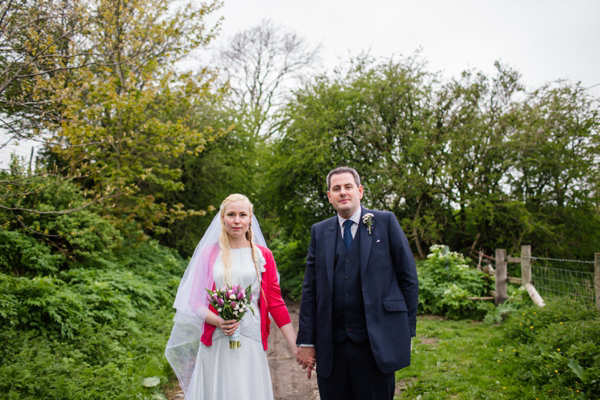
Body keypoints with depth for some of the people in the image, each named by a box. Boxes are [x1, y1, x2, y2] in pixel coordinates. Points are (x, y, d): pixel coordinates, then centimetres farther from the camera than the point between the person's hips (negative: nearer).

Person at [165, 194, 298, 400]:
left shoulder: (262, 255, 5)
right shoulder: (209, 253, 4)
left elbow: (275, 302, 4)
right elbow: (195, 301, 4)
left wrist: (297, 347, -1)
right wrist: (218, 322, -15)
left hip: (251, 343, 0)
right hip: (216, 344, 0)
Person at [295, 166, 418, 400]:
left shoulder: (386, 222, 2)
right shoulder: (319, 232, 9)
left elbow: (408, 278, 2)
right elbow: (310, 290, 7)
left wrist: (407, 332, -1)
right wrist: (306, 341, 4)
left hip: (376, 345, -2)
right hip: (331, 347, 2)